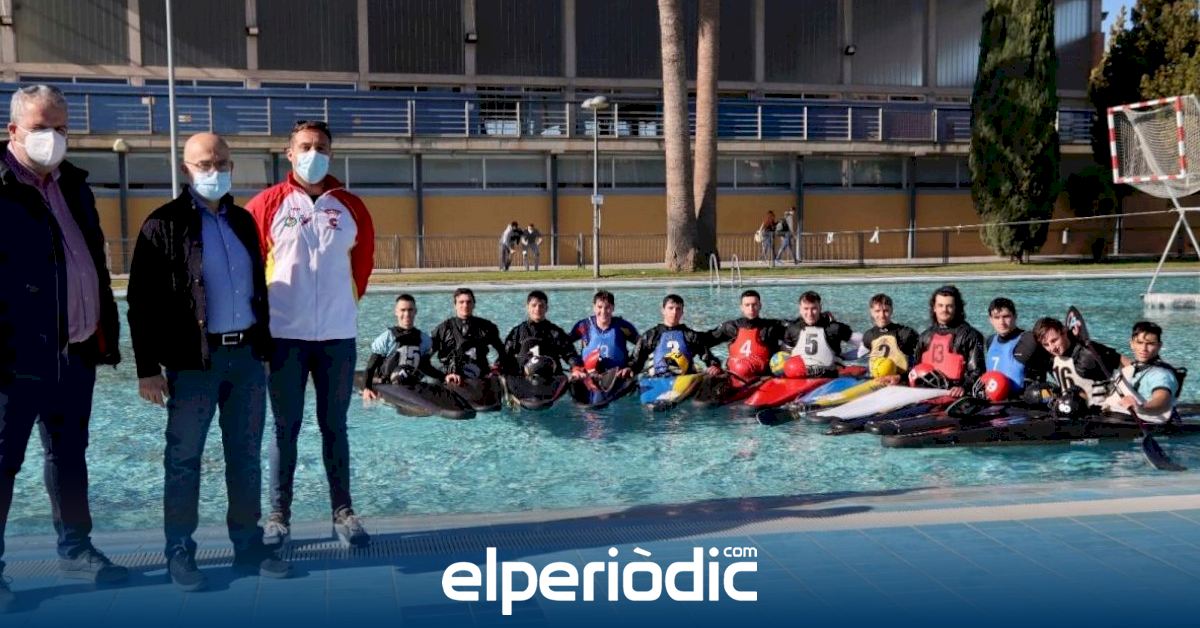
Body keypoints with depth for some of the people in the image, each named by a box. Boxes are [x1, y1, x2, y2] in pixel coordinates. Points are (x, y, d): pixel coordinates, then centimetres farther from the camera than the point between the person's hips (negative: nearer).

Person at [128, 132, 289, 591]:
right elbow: (142, 302, -8)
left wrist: (264, 348, 14)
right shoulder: (164, 225, -5)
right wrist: (148, 369, -12)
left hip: (247, 355, 5)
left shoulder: (243, 221, 13)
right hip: (194, 360, -5)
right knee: (184, 459, 5)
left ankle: (249, 546, 22)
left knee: (246, 457, 11)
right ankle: (180, 553, 17)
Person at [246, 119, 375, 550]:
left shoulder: (350, 207, 6)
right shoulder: (267, 205, -1)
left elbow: (364, 261, 16)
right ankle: (279, 515, 14)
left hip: (338, 334, 2)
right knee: (286, 428, 5)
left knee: (334, 426, 9)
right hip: (285, 335, -2)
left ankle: (343, 513, 17)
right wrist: (266, 305, 8)